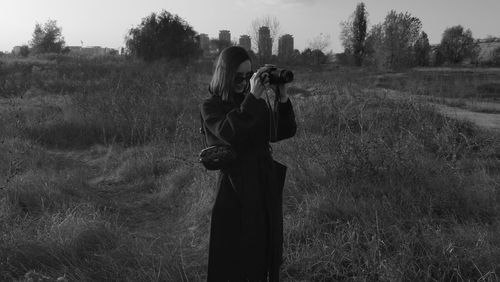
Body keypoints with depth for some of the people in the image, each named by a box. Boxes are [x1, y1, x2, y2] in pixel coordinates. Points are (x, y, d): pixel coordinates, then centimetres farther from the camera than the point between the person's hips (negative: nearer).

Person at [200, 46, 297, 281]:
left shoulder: (258, 102, 10)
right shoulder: (210, 106, -3)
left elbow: (285, 133, 5)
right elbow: (231, 133, -23)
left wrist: (283, 98, -7)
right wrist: (252, 97, -21)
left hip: (266, 189, 5)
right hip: (235, 192, -4)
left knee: (266, 253, 13)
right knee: (234, 260, 2)